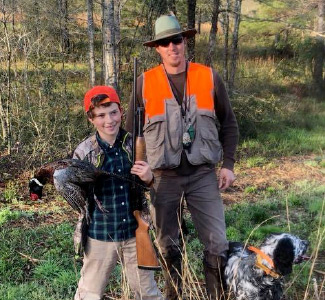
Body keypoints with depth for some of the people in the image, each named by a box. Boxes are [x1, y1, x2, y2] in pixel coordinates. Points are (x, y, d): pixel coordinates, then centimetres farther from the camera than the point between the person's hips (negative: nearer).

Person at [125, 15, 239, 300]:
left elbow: (228, 124, 7)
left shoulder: (209, 77, 0)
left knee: (218, 244, -1)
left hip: (203, 174, 0)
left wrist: (228, 164, 0)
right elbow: (132, 129, 7)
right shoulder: (145, 82, -1)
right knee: (168, 245, 11)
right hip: (164, 177, 0)